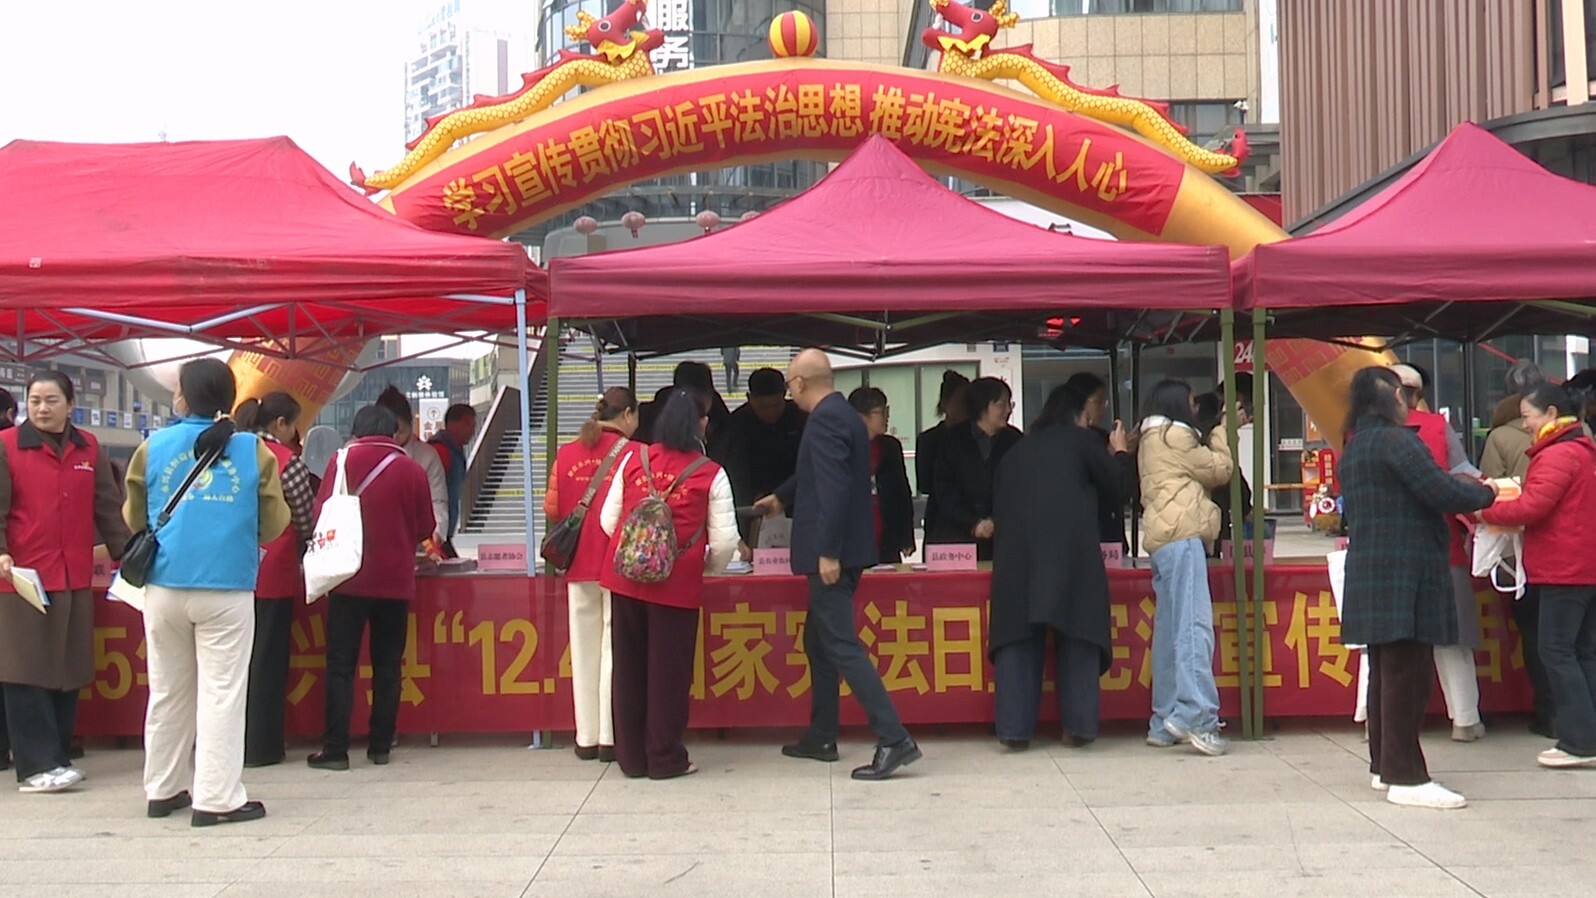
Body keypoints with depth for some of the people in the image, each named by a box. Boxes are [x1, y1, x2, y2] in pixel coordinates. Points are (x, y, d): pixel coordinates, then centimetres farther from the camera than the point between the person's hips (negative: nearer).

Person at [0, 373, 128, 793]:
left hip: (75, 578, 4)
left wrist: (125, 553, 6)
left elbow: (107, 507, 12)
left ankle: (58, 758, 17)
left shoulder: (89, 449, 10)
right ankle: (35, 766, -1)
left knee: (69, 669, 8)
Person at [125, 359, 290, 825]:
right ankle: (217, 799, 2)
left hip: (165, 586, 3)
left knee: (167, 691, 15)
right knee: (222, 694, 1)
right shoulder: (254, 450, -2)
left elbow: (133, 519, 11)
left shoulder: (153, 446, 2)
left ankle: (163, 790, 24)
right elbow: (274, 525, 0)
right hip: (227, 589, -3)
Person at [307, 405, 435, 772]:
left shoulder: (342, 461, -2)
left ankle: (335, 749, 1)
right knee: (387, 665, 9)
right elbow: (426, 526, 5)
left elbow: (320, 515, -1)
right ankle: (381, 746, 12)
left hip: (349, 578, -1)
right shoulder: (413, 471, 0)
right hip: (396, 580, 1)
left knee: (341, 665, 3)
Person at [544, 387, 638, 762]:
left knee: (584, 650, 10)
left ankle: (587, 737, 15)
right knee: (614, 648, 2)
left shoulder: (566, 453, 4)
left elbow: (552, 508, 6)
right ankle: (610, 737, 3)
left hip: (579, 565, 4)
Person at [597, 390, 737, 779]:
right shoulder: (711, 475, -5)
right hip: (677, 582, -3)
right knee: (668, 670, 7)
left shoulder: (633, 459, 3)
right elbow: (724, 542, -5)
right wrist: (709, 567, 16)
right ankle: (664, 758, 15)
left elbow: (608, 521, 5)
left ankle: (631, 756, 21)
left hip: (626, 577, 3)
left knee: (629, 666, 12)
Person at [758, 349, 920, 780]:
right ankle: (821, 737, 27)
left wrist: (828, 552, -24)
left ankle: (894, 740, -11)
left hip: (831, 553, -10)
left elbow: (835, 489, -24)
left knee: (841, 645, -9)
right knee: (819, 642, 18)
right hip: (839, 549, 11)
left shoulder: (825, 420, -16)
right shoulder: (844, 415, 16)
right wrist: (781, 498, 46)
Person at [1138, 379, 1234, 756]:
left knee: (1169, 629, 8)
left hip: (1163, 539, 10)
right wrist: (1221, 431, 14)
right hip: (1181, 533, -10)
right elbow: (1220, 470, 1)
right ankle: (1196, 715, -23)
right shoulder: (1173, 435, -3)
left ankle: (1164, 724, 8)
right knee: (1194, 625, -16)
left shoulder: (1150, 439, 25)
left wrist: (1218, 433, 20)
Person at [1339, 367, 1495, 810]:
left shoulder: (1353, 448, 17)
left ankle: (1384, 765, 21)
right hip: (1406, 575, -9)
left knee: (1387, 671, 14)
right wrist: (1484, 493, 1)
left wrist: (1460, 488, 19)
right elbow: (1441, 492, -18)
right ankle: (1406, 777, -6)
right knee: (1409, 672, -7)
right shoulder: (1396, 440, -12)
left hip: (1370, 574, 9)